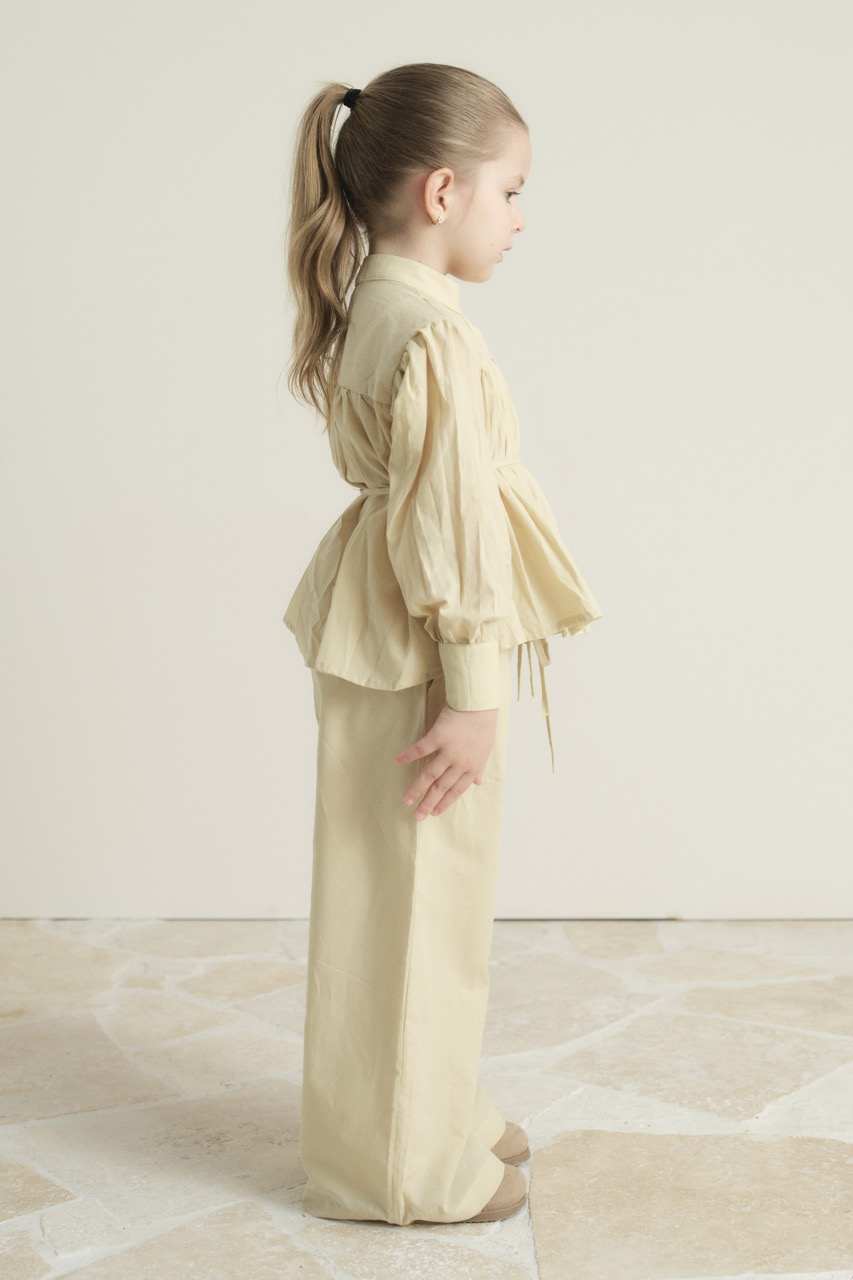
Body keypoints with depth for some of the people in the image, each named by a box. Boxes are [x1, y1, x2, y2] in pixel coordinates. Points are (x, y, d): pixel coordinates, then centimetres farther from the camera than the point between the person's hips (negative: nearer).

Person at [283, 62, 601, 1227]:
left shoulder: (364, 309, 9)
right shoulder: (433, 333, -22)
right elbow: (449, 519, -23)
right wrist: (474, 692, -19)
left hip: (376, 639, 10)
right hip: (417, 657, -10)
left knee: (412, 897, 20)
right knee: (416, 900, 3)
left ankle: (435, 1111, 36)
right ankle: (410, 1163, 19)